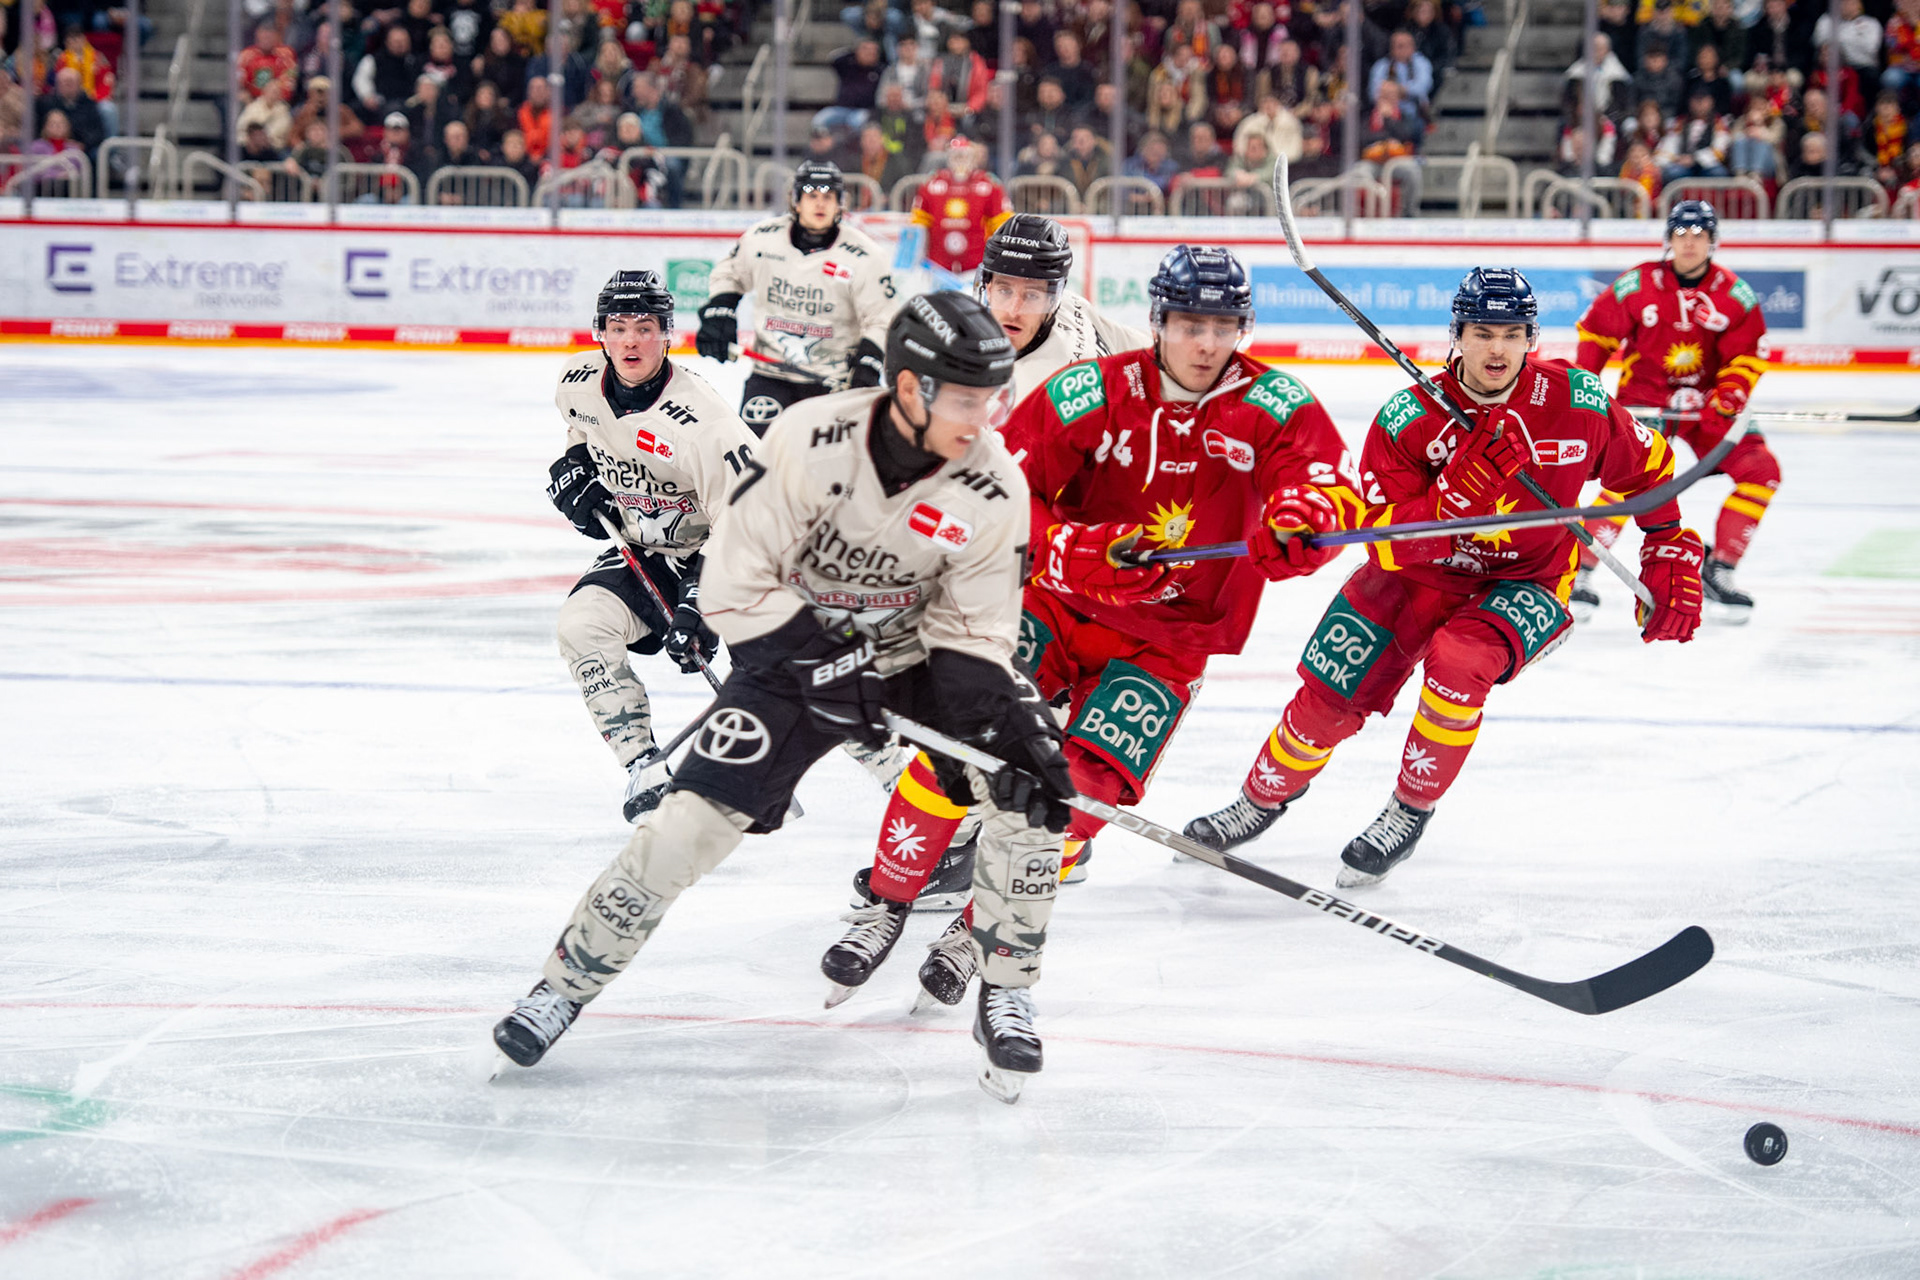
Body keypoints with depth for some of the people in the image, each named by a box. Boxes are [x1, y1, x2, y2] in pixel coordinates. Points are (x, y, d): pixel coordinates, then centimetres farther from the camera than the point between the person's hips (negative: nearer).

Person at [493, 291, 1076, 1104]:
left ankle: (1004, 1000, 0)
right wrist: (823, 665, -25)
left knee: (1031, 780, -17)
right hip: (795, 646, -2)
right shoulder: (810, 442, -27)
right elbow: (739, 584, -21)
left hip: (916, 652, 2)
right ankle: (568, 981, 5)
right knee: (694, 818, -14)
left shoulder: (993, 488, -19)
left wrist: (1000, 725, -25)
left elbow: (974, 631, -10)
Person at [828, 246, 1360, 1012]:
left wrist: (1301, 519, -45)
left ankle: (979, 933, 4)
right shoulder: (1090, 395, -12)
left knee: (1087, 780, -16)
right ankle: (888, 904, -1)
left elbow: (1332, 491, -21)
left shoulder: (1273, 406, -9)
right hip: (1055, 602, 0)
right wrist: (1079, 551, -27)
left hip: (1166, 641, 0)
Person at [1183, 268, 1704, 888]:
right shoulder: (1408, 419, -18)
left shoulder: (1576, 404, -16)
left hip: (1527, 584, -1)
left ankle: (1411, 812, -10)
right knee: (1329, 698, -3)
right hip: (1422, 572, 2)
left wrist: (1673, 558, 2)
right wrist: (1460, 488, -38)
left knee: (1456, 661, -32)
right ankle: (1265, 795, 29)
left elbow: (1650, 465, 3)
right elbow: (1387, 544, -24)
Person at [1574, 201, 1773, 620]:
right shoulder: (1639, 285, -7)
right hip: (1644, 398, -3)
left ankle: (1718, 570, 1)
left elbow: (1747, 356, -1)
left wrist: (1728, 397, -18)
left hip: (1707, 404, 3)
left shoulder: (1735, 294, -3)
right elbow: (1597, 328, 4)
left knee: (1761, 470, -10)